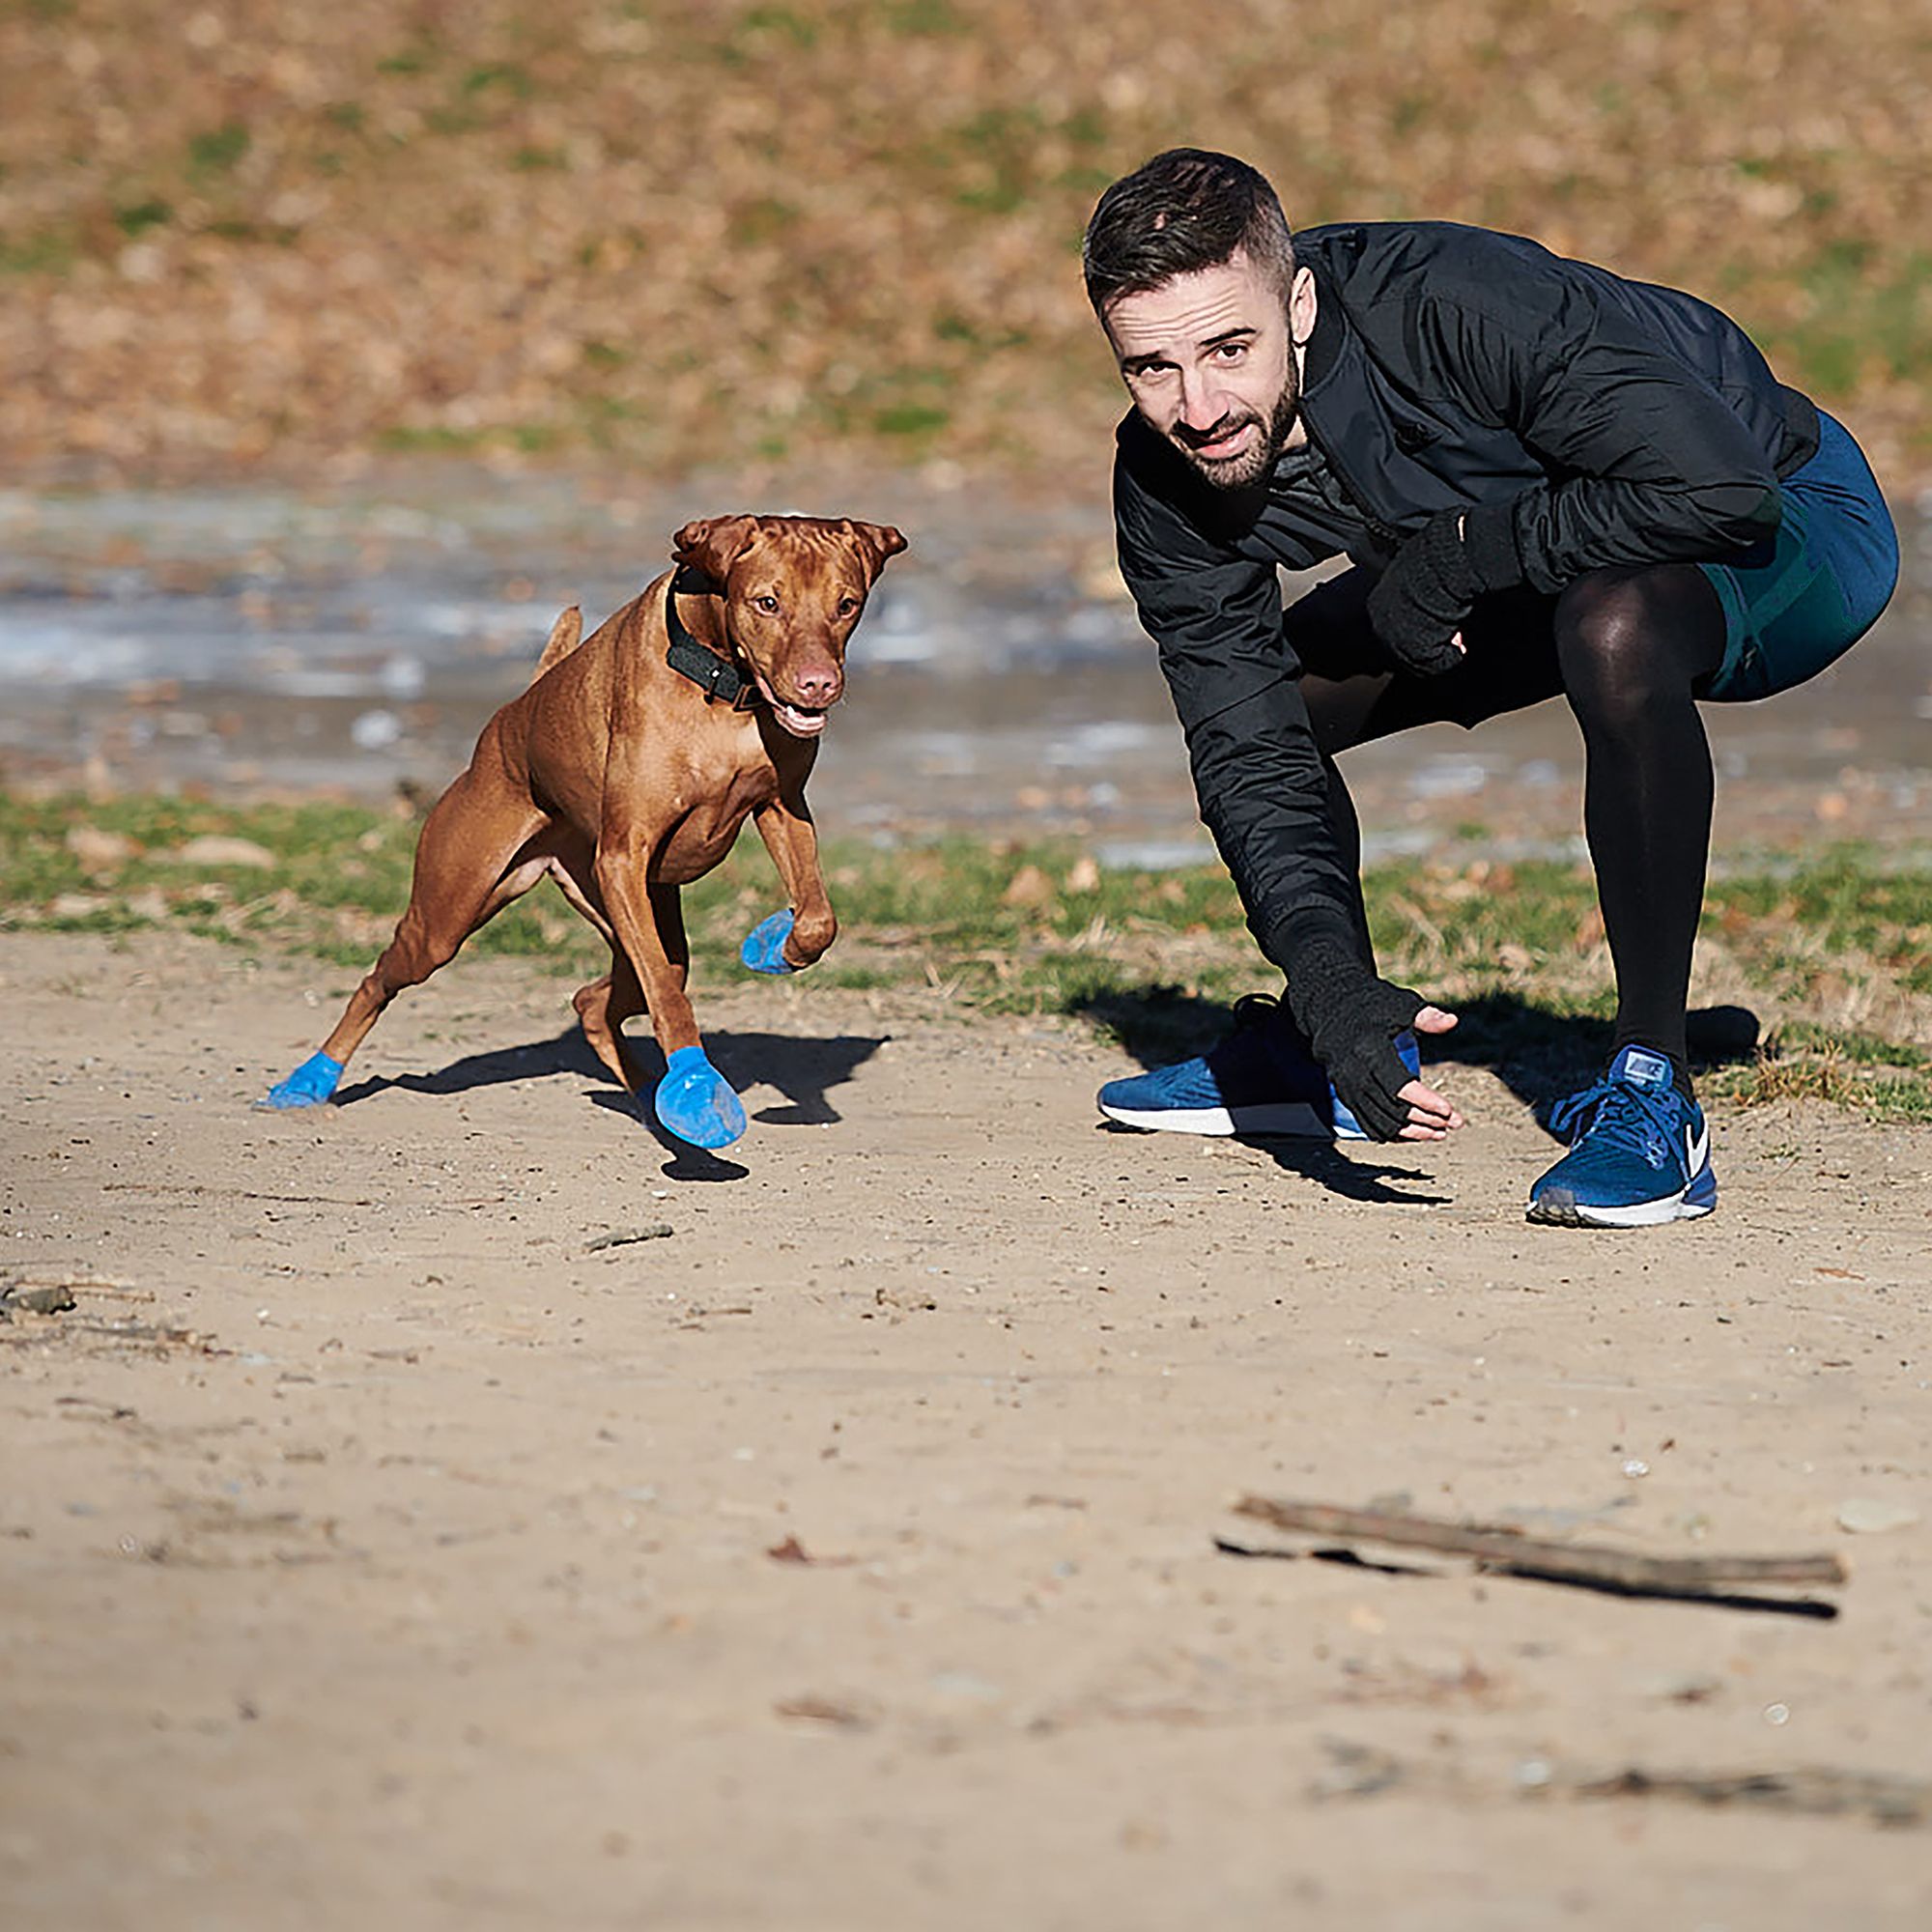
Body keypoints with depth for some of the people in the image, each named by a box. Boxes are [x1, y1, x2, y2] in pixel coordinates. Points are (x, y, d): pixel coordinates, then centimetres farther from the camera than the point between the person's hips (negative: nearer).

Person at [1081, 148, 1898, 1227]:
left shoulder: (1455, 306, -37)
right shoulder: (1168, 488, -17)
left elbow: (1720, 486, -40)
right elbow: (1250, 756, -17)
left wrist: (1453, 558, -31)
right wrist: (1328, 979, -33)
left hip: (1789, 519, -7)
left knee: (1613, 632, -39)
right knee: (1262, 689, 4)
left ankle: (1654, 1096, -29)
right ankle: (1323, 1053, 27)